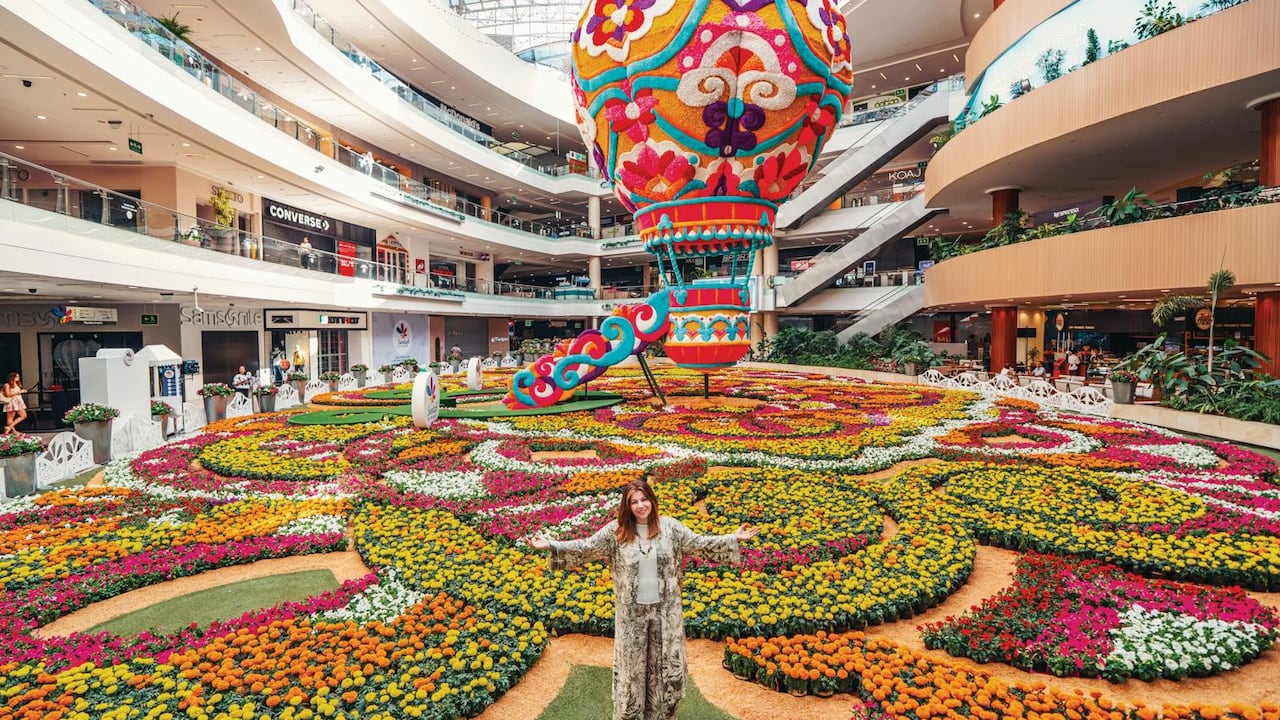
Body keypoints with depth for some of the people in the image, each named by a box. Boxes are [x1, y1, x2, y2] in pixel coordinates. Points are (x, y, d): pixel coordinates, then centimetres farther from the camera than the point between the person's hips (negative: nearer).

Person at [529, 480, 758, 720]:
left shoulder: (670, 526, -5)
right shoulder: (615, 530, -8)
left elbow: (700, 544, 2)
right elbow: (586, 547, -9)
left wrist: (734, 538, -3)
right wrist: (550, 545, -18)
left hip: (666, 609, 1)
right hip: (632, 611, -1)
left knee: (666, 663, 14)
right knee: (631, 664, 13)